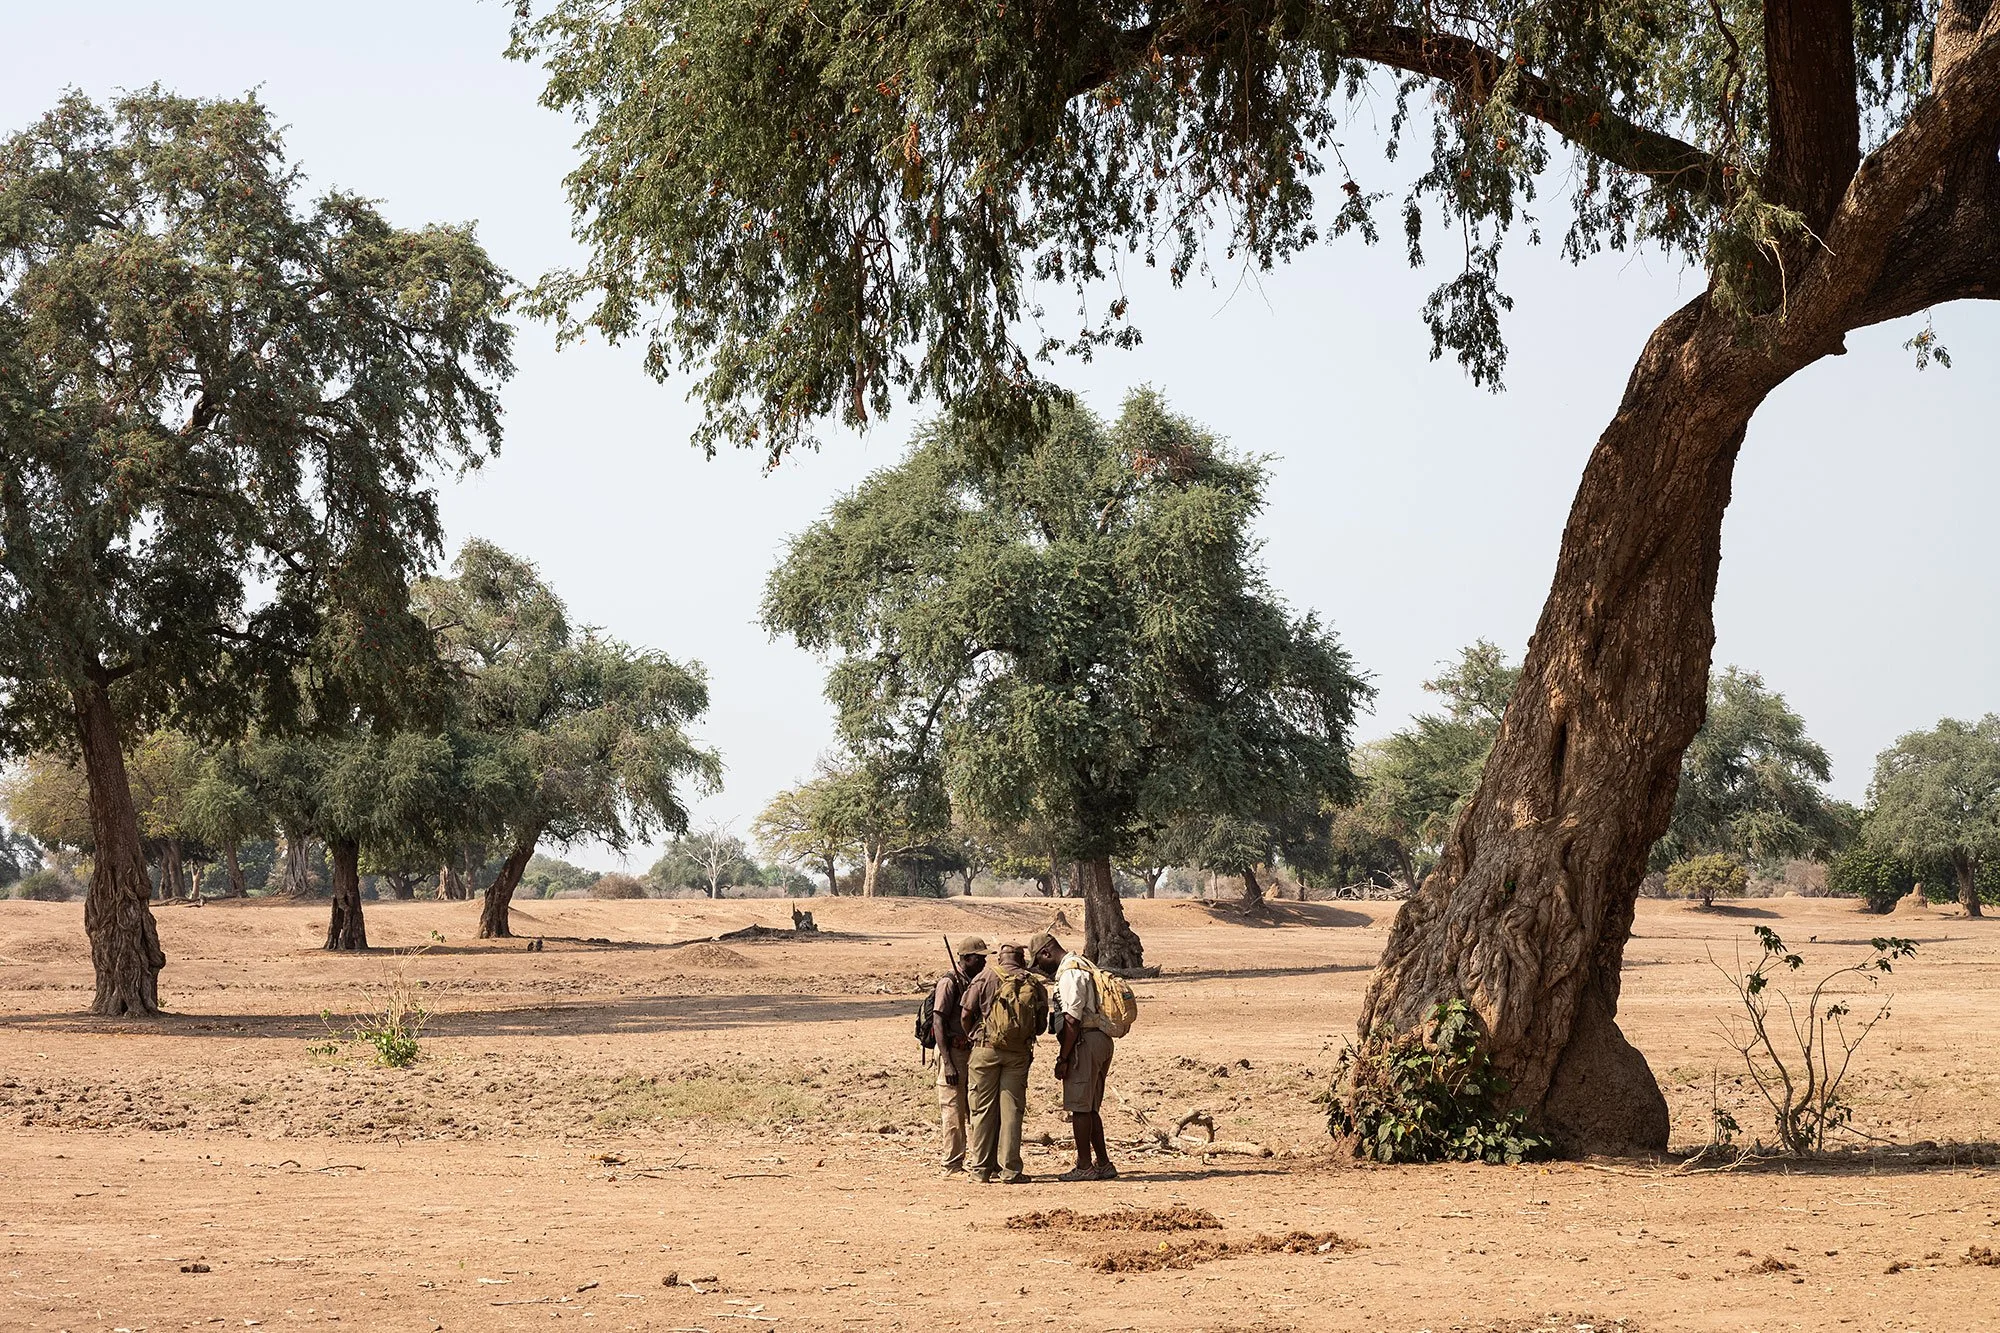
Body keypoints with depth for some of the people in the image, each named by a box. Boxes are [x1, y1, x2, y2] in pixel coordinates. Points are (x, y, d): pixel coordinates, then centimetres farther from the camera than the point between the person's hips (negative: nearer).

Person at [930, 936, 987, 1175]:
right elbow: (938, 1023, -15)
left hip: (973, 1053, 8)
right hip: (953, 1052, -8)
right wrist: (948, 1064, -20)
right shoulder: (949, 983, -10)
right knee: (953, 1111, -4)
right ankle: (953, 1165, 0)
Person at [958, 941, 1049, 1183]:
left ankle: (981, 1168, 9)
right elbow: (1040, 1026, 7)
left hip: (986, 1050, -1)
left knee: (984, 1109, 6)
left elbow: (965, 1015, -4)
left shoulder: (986, 977, -2)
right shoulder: (1035, 985, 4)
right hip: (1019, 1054, 2)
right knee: (1012, 1110, 6)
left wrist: (973, 1037, 13)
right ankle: (1010, 1170, 4)